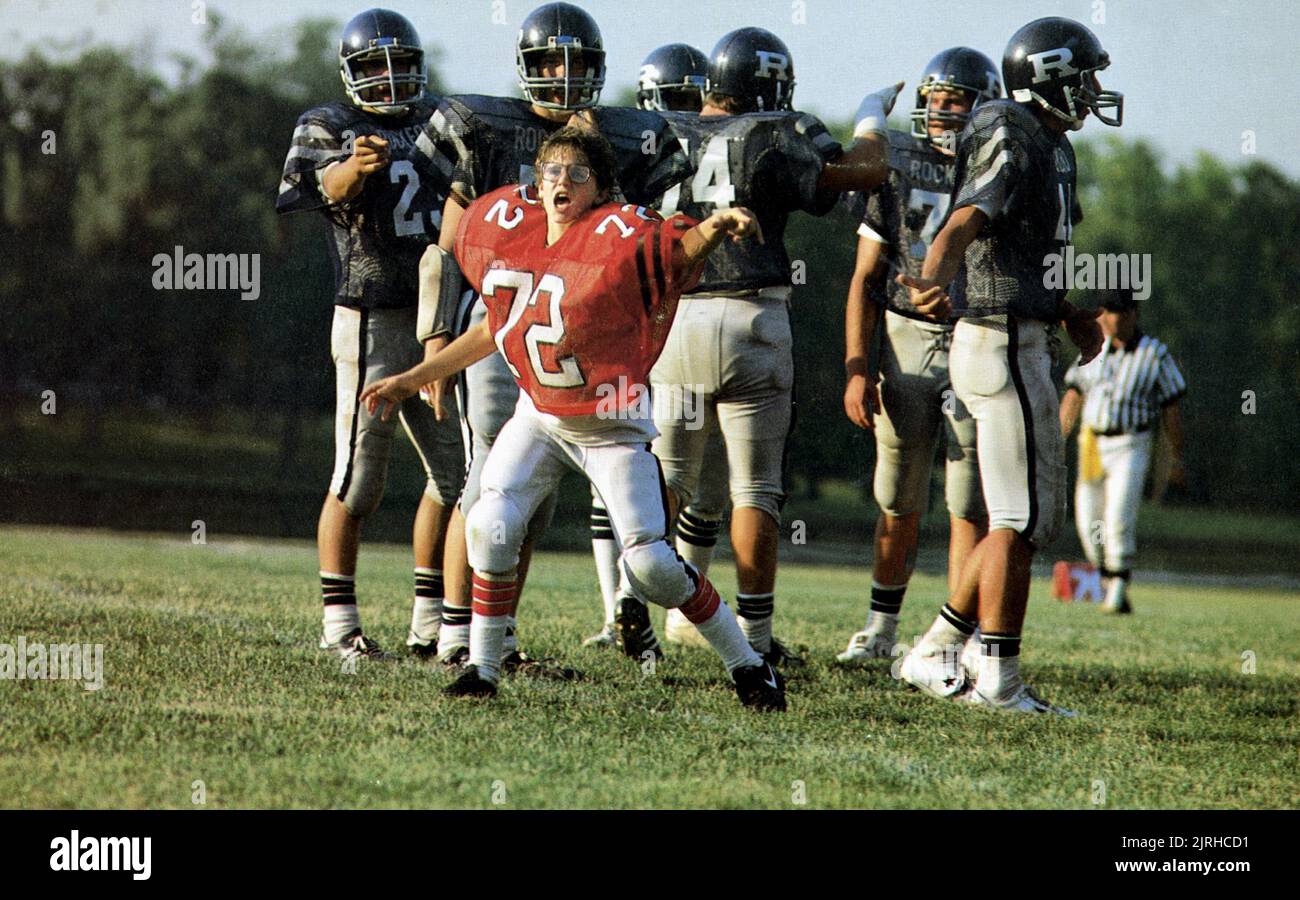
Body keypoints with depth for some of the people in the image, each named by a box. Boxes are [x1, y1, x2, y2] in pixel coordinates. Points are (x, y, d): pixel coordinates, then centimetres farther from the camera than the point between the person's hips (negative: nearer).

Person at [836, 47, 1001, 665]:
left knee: (968, 508, -2)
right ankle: (880, 630, 20)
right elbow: (864, 279, 6)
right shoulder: (898, 168, 4)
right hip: (906, 342, 1)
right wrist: (857, 369, -3)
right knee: (900, 503, 7)